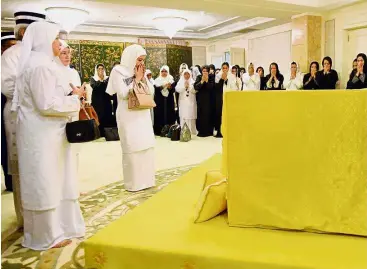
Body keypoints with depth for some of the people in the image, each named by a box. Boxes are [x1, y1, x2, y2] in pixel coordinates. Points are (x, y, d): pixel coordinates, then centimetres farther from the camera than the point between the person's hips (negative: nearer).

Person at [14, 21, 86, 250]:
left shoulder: (38, 62, 15)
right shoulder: (40, 65, -18)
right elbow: (47, 105, -23)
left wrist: (70, 96, 9)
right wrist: (75, 97, -11)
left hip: (45, 132, 10)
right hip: (41, 134, -10)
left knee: (52, 181, 17)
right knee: (44, 183, 1)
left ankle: (54, 226, 30)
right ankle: (46, 236, 15)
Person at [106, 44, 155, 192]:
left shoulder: (139, 71, 13)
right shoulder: (118, 71, -5)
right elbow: (123, 94, -16)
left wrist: (143, 78, 0)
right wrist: (137, 79, -10)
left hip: (142, 114, 7)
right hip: (128, 116, -6)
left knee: (146, 146, 7)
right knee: (132, 148, -5)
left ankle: (145, 179, 18)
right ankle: (133, 182, 4)